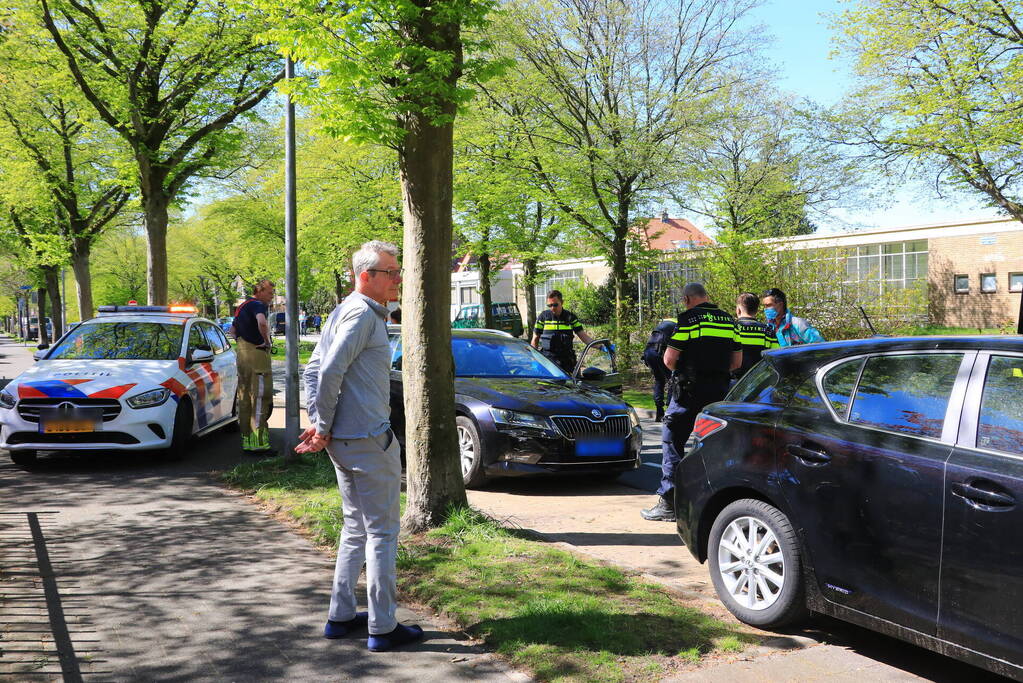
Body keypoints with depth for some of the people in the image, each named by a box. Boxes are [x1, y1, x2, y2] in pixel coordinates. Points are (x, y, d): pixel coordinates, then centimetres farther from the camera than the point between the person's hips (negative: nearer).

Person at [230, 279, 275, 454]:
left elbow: (233, 330, 31)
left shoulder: (242, 306, 19)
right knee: (260, 398, -8)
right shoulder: (257, 305, -11)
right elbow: (262, 322, -33)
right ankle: (258, 442, -10)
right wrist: (266, 340, -18)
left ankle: (246, 440, 19)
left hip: (242, 353, 10)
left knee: (245, 397, 13)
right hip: (256, 354, -10)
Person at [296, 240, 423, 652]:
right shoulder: (362, 313, -15)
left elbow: (314, 370, 12)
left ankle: (341, 616, 24)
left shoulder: (343, 312, 15)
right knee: (382, 532, -1)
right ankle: (382, 628, 6)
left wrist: (319, 424, 3)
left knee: (357, 527, 18)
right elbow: (330, 371, -22)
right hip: (369, 439, -10)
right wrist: (324, 428, -13)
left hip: (344, 441, 10)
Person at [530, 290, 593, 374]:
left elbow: (583, 336, 5)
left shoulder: (571, 317, 5)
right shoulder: (543, 317, 2)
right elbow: (535, 339, 8)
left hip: (567, 360, 2)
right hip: (547, 360, -2)